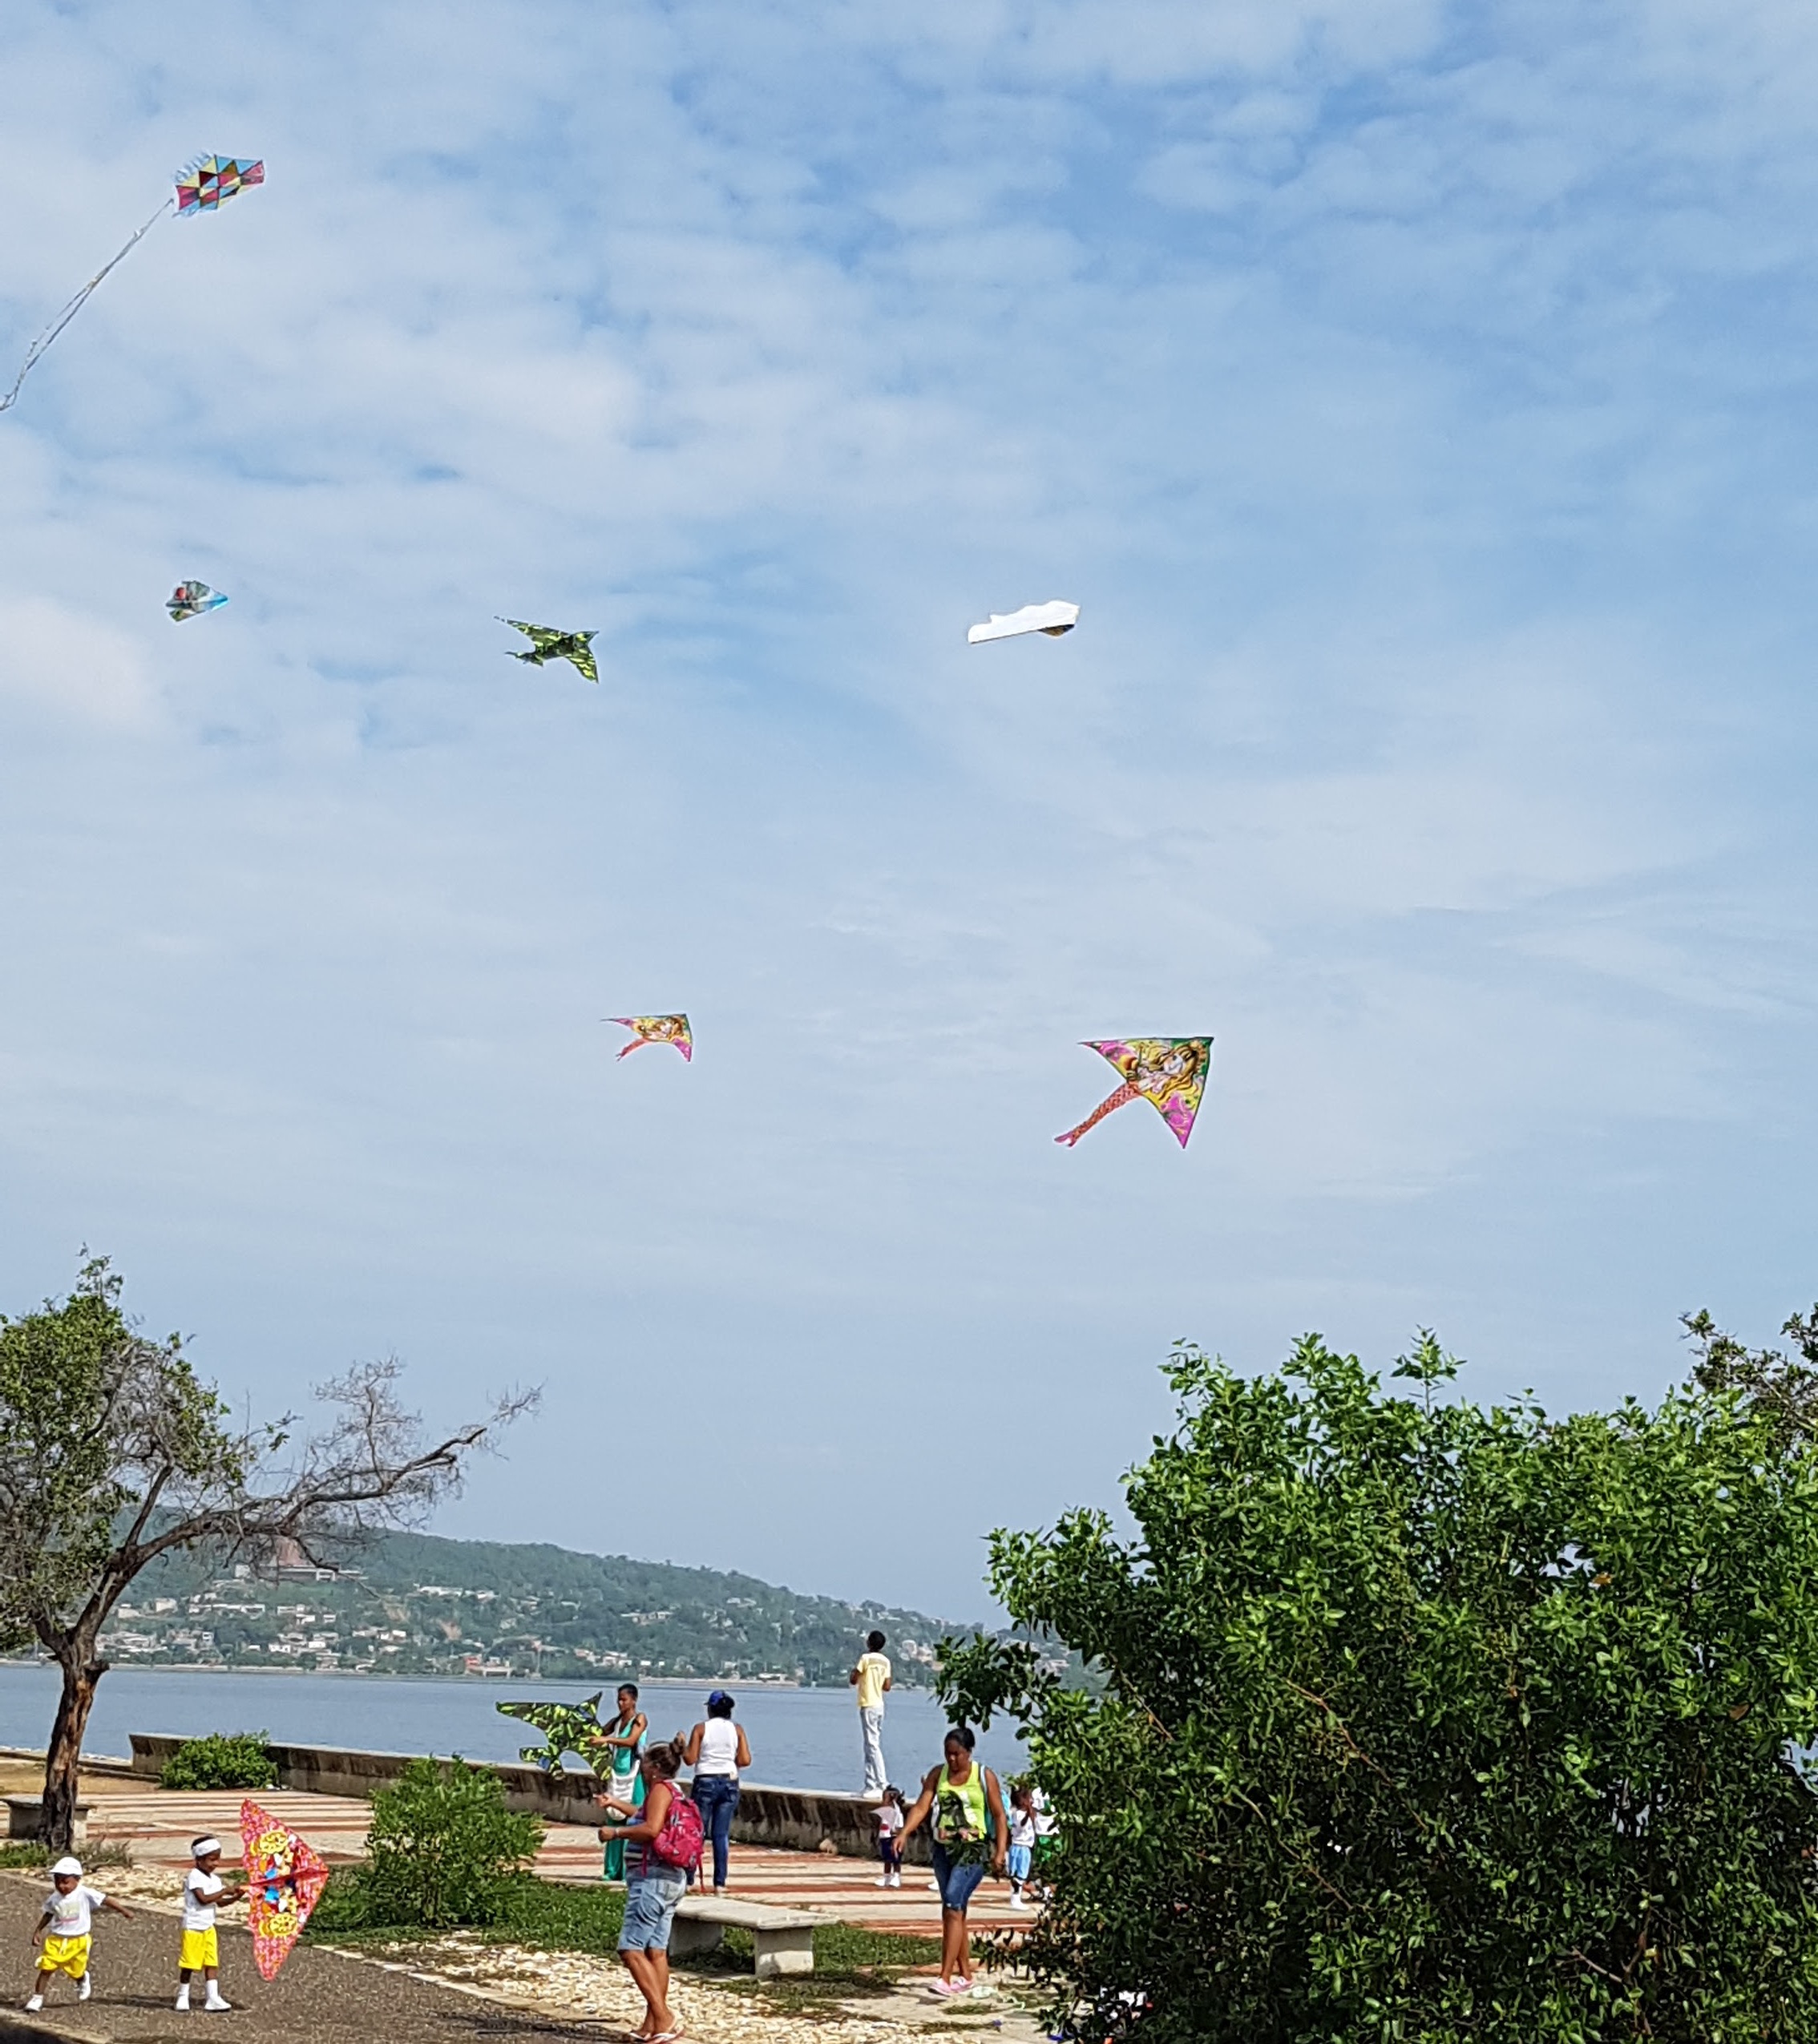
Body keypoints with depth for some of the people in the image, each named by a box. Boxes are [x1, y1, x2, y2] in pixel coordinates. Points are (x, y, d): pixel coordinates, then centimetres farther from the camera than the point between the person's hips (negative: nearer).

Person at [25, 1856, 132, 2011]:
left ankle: (83, 1981, 46)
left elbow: (105, 1900, -10)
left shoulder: (85, 1894, -15)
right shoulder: (54, 1898, -3)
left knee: (76, 1971, 11)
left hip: (78, 1940, -2)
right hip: (56, 1939, 2)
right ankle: (37, 1998, 5)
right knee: (46, 1969, -7)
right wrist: (38, 1931, 8)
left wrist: (124, 1911, -8)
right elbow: (48, 1914, 13)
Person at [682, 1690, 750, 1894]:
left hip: (706, 1782, -2)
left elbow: (690, 1759, -6)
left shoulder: (701, 1729, -3)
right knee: (722, 1835, 4)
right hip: (729, 1783, 2)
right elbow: (745, 1760, -1)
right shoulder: (737, 1730, 3)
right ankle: (720, 1883, 1)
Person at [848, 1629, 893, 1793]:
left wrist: (852, 1673, 13)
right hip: (879, 1705, 7)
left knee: (872, 1745, -9)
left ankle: (882, 1785, -15)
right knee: (872, 1745, 13)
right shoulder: (885, 1661, 7)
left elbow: (853, 1680, -9)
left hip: (868, 1705, -7)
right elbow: (887, 1686, 9)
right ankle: (870, 1785, 13)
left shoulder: (866, 1658, -11)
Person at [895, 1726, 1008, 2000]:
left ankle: (945, 1978, -18)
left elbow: (998, 1816, -3)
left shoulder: (985, 1777, -4)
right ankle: (965, 1976, 22)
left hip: (973, 1850, -5)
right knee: (954, 1911, 10)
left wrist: (1000, 1852, -11)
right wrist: (904, 1833, -17)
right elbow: (921, 1807, -1)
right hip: (944, 1848, 5)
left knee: (953, 1907, -16)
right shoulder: (938, 1774, 6)